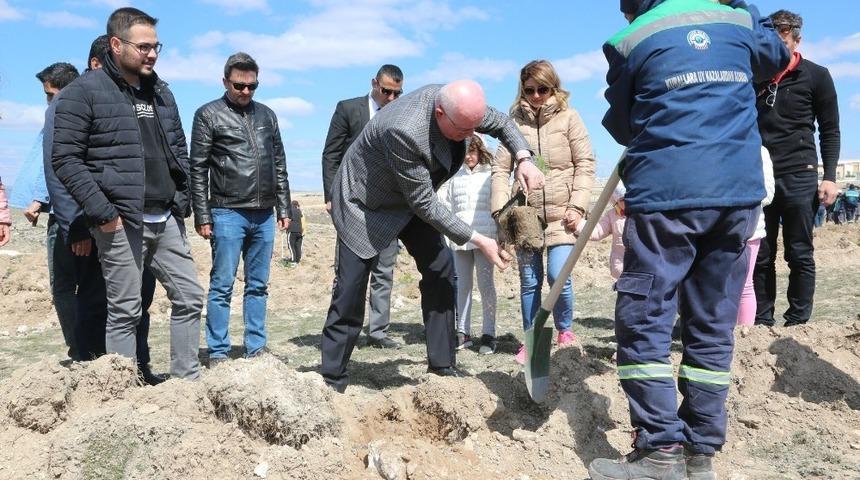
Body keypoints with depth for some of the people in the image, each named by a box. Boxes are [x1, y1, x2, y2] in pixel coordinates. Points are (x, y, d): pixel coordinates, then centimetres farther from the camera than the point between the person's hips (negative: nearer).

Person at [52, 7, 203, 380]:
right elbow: (65, 158, -10)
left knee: (189, 297, 7)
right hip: (120, 223, -6)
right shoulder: (84, 91, -6)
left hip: (166, 220, 7)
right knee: (125, 311, 1)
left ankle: (187, 382, 18)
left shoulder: (161, 92, 14)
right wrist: (102, 212, -15)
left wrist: (182, 201, 10)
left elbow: (179, 149, 21)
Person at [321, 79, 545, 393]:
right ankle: (332, 380, 6)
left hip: (411, 199, 7)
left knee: (440, 268, -2)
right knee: (350, 291, -7)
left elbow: (502, 123, 3)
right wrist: (477, 240, -27)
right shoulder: (404, 131, -41)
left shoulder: (460, 105, -19)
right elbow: (424, 203, -32)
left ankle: (442, 366, 7)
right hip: (365, 201, -7)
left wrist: (524, 159, -16)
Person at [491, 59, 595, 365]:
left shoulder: (568, 117, 2)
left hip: (561, 213, -2)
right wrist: (501, 210, -6)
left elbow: (585, 164, 1)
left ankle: (565, 332, 15)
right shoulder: (515, 120, 5)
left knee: (559, 277, -10)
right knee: (529, 282, 8)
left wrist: (577, 206, -8)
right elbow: (501, 169, 4)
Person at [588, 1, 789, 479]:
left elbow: (621, 125, 16)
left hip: (667, 192, -4)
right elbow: (778, 55, 37)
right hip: (740, 193, 5)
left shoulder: (630, 39, 5)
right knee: (714, 325, 9)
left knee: (643, 319, 1)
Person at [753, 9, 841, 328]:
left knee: (800, 255, 0)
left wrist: (829, 176, -7)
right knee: (761, 256, 3)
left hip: (799, 176, -3)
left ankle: (798, 323, 6)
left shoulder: (816, 77, 4)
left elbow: (830, 131, 4)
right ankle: (762, 322, 9)